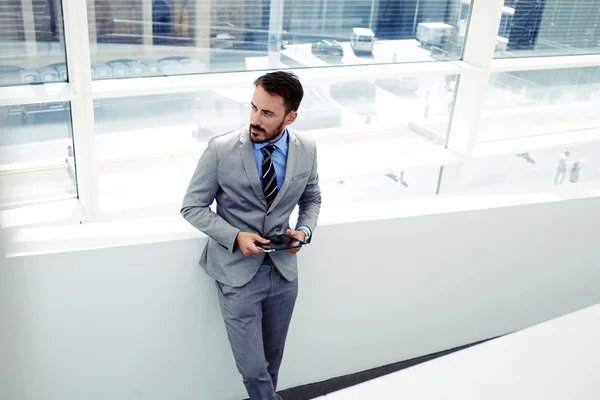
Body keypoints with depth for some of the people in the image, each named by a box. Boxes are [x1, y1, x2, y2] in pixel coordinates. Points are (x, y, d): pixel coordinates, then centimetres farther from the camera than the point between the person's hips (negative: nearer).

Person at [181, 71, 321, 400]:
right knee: (253, 368, 1)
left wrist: (305, 230, -9)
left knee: (273, 359, 19)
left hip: (284, 271, 3)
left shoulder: (307, 150, -6)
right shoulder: (220, 150, -16)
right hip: (237, 273, -3)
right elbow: (192, 207, -7)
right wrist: (235, 237, -20)